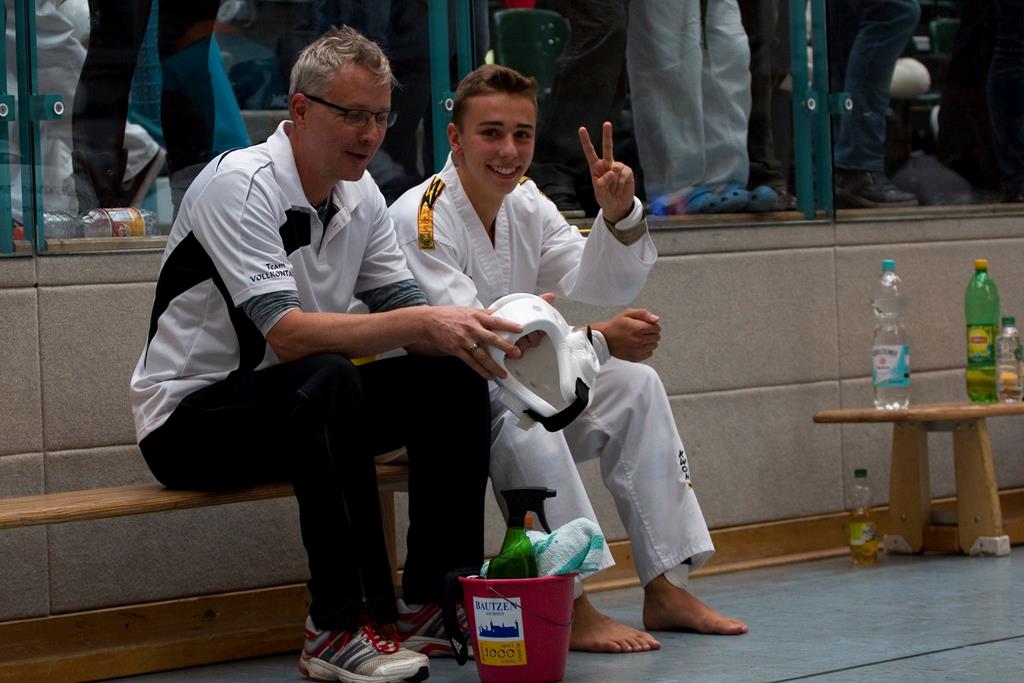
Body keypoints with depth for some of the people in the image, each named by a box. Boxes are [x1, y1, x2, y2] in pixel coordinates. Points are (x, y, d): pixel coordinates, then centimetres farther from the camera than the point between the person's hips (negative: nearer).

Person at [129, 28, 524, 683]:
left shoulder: (360, 194, 5)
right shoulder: (240, 186, -21)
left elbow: (406, 311, 2)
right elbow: (287, 335, -32)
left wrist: (465, 330, -21)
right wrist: (421, 323, -40)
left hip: (296, 407, 8)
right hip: (188, 420, -8)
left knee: (454, 377, -8)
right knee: (328, 380, -36)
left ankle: (439, 599, -2)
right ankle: (345, 628, -31)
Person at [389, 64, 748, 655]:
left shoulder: (527, 205, 7)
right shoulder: (420, 220, -20)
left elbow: (600, 285, 3)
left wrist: (618, 215, -17)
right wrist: (598, 340, -33)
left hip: (513, 394, 8)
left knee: (635, 386, -4)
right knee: (520, 416, -36)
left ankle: (665, 589, -4)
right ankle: (570, 610, -36)